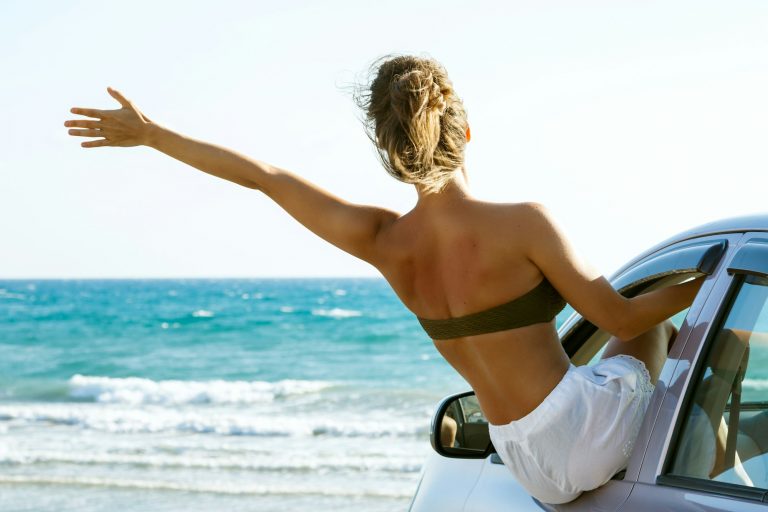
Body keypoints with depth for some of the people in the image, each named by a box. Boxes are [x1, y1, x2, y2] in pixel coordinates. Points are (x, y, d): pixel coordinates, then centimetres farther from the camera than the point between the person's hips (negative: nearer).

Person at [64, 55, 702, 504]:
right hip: (593, 432, -5)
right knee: (651, 323, 24)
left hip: (535, 467, 5)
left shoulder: (382, 243, -7)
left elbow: (259, 173, 1)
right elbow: (618, 316, -12)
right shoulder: (522, 224, -23)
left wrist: (149, 132, 11)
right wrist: (706, 283, 5)